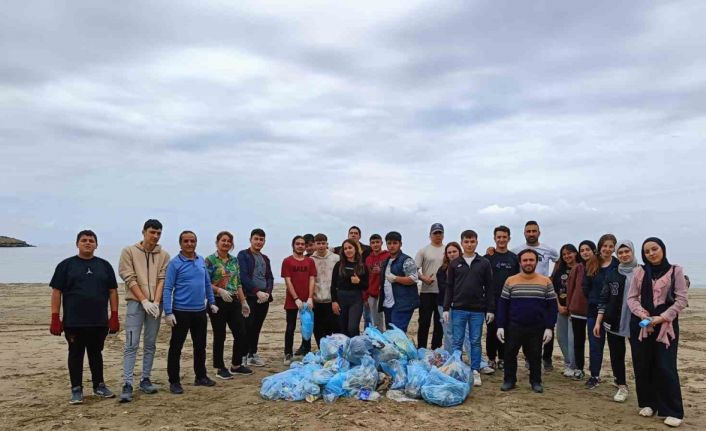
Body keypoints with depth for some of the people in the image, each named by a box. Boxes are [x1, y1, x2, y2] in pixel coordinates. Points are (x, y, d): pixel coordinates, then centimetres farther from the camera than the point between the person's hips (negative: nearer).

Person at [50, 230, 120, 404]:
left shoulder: (104, 265, 7)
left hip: (99, 321, 2)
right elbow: (56, 292, -1)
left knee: (96, 353, 13)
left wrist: (114, 317, 0)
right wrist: (55, 319, -8)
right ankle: (76, 390, 16)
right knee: (76, 354, 6)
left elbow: (112, 291, 6)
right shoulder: (66, 265, 1)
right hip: (74, 322, -2)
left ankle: (99, 385, 24)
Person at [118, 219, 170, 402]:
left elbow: (162, 280, 1)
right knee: (131, 345, -5)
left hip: (155, 304, 3)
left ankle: (145, 379, 20)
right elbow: (129, 279, -6)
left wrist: (156, 301, -13)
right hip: (135, 303, -3)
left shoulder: (164, 255, 6)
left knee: (151, 344, 9)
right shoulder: (129, 251, -1)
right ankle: (127, 385, -3)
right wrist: (144, 301, -13)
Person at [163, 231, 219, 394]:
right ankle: (174, 381, 14)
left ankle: (201, 376, 28)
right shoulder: (175, 263, -9)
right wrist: (168, 312, -17)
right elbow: (167, 289, -12)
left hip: (200, 311, 6)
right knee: (176, 347, 2)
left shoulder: (201, 261, 7)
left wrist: (212, 302, 13)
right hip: (181, 312, -5)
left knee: (200, 346, 15)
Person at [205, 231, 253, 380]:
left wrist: (244, 301, 10)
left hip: (234, 302, 5)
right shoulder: (210, 260, -5)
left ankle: (236, 365, 22)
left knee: (241, 334, 5)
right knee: (220, 336, 3)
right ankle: (220, 368, 17)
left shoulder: (234, 260, 11)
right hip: (218, 302, -5)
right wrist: (220, 291, -23)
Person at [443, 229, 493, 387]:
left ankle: (475, 372, 16)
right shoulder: (454, 263, 5)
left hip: (478, 310, 0)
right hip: (458, 309, 0)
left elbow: (489, 287, 4)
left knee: (475, 342, 7)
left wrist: (490, 309, 0)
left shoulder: (484, 263, 3)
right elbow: (449, 287, 6)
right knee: (457, 342, 5)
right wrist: (446, 308, 1)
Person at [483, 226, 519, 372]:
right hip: (492, 300, -2)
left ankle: (502, 359, 19)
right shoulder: (488, 258, 1)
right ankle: (491, 360, 9)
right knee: (492, 330, 0)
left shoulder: (514, 258, 8)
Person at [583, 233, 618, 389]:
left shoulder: (618, 265, -6)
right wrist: (594, 299, 5)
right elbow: (586, 287, 10)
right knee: (595, 344, 8)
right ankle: (595, 376, 18)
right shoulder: (591, 265, 4)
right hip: (594, 310, 3)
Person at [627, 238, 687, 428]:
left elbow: (682, 300, -4)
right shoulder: (639, 272, 7)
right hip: (640, 324, 3)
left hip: (666, 324, -3)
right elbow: (631, 298, 5)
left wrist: (662, 317, -14)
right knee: (642, 365, 6)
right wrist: (642, 313, -13)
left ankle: (672, 411, 4)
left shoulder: (675, 271, 0)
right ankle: (648, 403, 21)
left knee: (665, 367, -5)